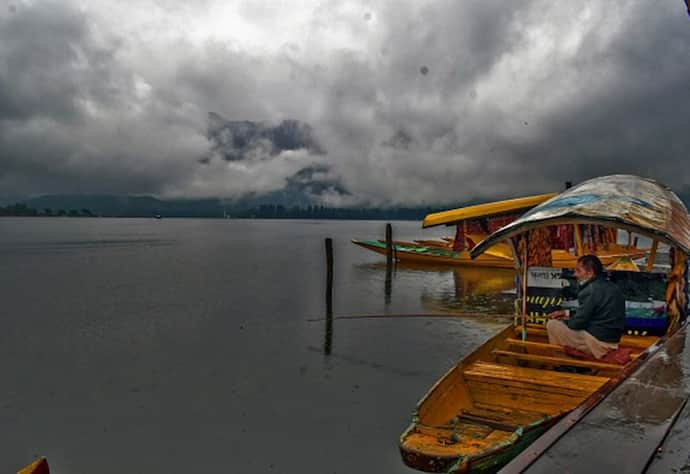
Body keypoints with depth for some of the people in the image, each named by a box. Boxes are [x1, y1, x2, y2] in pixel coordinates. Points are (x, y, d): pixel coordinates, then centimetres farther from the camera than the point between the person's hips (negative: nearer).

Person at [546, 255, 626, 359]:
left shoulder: (590, 291, -20)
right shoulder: (610, 286, 11)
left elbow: (578, 323, -15)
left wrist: (562, 320, 5)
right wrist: (566, 313, 15)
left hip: (598, 343, -10)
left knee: (552, 324, -1)